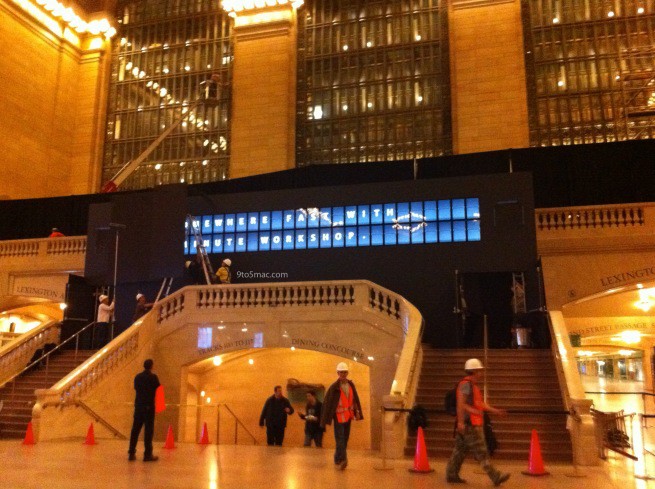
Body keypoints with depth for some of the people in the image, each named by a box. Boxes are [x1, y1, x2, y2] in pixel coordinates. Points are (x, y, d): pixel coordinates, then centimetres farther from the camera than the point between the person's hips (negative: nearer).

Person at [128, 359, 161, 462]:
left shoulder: (137, 377, 5)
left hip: (138, 406, 5)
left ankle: (131, 453, 12)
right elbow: (158, 389, -2)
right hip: (149, 407, -5)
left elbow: (136, 388, 12)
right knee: (148, 430, 0)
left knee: (135, 429, 10)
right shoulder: (153, 377, -10)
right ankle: (147, 454, 2)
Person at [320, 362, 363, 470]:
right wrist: (325, 419, -12)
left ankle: (338, 459, 22)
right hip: (338, 416, -6)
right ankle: (342, 459, -17)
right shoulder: (334, 387, -10)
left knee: (345, 438, 11)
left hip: (348, 415, 6)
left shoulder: (351, 385, 6)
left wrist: (357, 412, 4)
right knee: (340, 439, -11)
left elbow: (355, 399, 13)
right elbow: (326, 402, -10)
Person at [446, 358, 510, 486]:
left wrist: (495, 411, 14)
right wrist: (460, 422, -24)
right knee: (481, 452, -5)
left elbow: (481, 403, 19)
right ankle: (495, 477, -2)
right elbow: (460, 404, -20)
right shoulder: (466, 384, -13)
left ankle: (451, 475, 14)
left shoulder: (473, 385, 19)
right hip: (470, 424, -10)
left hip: (474, 424, 10)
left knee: (460, 450, 11)